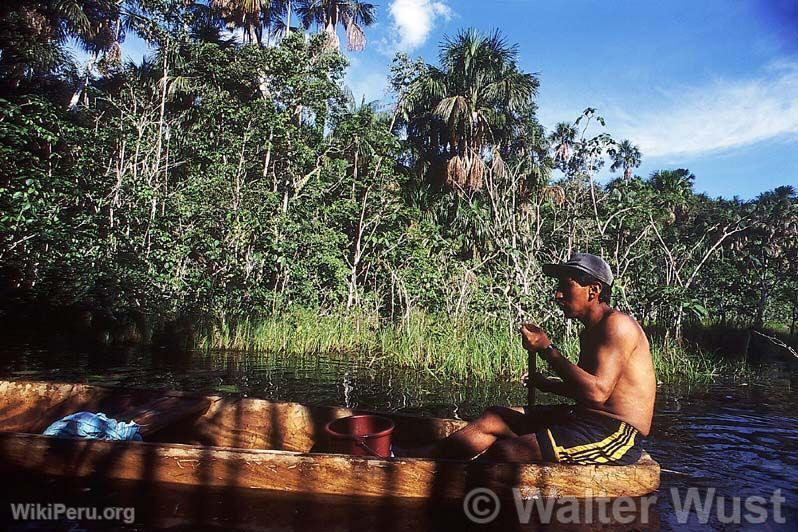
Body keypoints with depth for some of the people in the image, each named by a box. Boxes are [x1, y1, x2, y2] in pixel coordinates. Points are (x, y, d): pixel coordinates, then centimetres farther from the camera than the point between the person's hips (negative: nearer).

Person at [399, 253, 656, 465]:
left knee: (507, 451, -24)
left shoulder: (617, 325, -15)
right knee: (493, 418, 3)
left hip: (615, 435, -9)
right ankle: (420, 456, 5)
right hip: (585, 420, 9)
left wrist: (547, 349, -22)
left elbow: (597, 392, -26)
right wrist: (547, 385, 10)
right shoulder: (590, 331, 16)